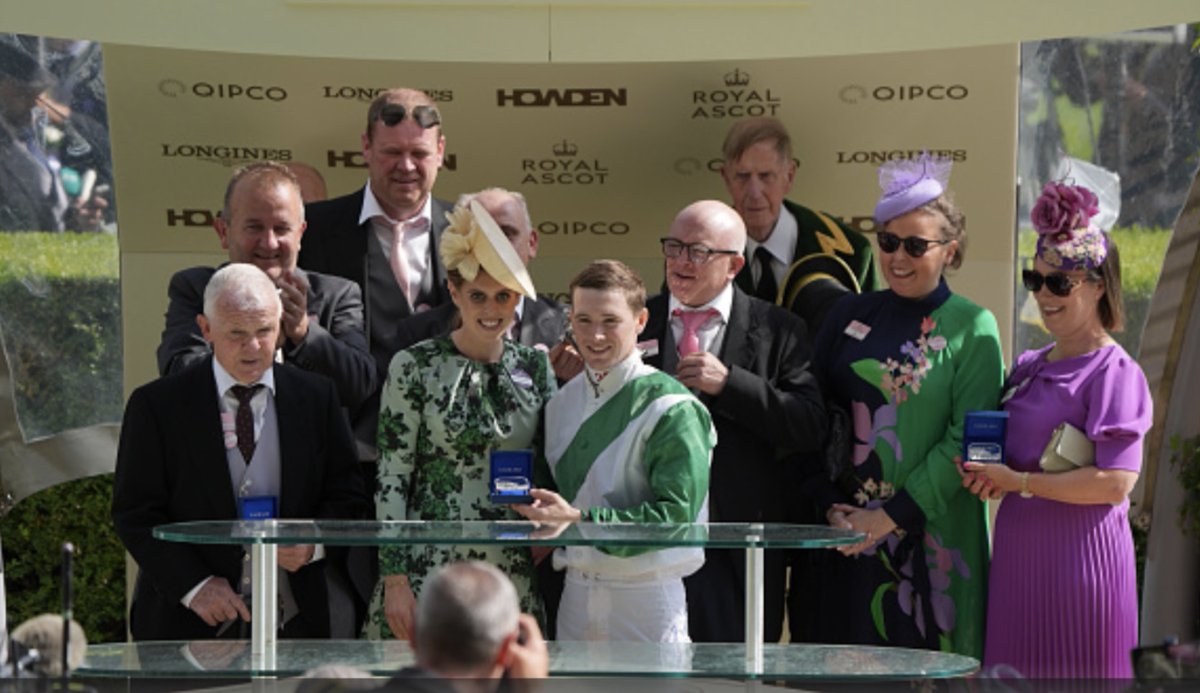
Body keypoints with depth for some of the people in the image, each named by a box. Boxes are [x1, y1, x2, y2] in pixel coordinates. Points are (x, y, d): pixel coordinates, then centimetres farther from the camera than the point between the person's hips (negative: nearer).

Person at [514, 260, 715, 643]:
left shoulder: (671, 408, -10)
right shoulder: (563, 401, 11)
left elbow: (676, 513, -16)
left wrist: (580, 519, -20)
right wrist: (541, 513, -1)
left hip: (646, 594, -6)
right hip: (576, 592, 6)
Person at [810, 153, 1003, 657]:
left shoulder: (973, 328, -2)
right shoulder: (849, 316, 9)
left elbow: (966, 440, -9)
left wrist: (891, 516, -13)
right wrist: (831, 506, -5)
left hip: (929, 536, -3)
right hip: (846, 534, 3)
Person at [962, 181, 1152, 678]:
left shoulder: (1115, 373, -9)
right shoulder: (1027, 368, 14)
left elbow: (1116, 482, -17)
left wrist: (1018, 482, -14)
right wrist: (985, 478, 1)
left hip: (1081, 557, -7)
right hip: (1018, 557, 7)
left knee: (1075, 671, -4)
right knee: (1018, 671, 7)